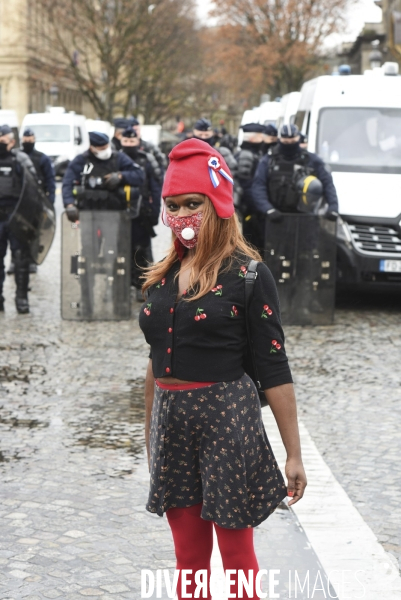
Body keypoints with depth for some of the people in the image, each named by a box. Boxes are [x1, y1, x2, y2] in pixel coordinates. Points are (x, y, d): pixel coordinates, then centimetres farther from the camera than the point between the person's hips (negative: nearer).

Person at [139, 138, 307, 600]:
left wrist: (294, 454, -11)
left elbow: (274, 368, -10)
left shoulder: (247, 273, -9)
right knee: (188, 556, 13)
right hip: (171, 419, 6)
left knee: (236, 555, 6)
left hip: (227, 420, -5)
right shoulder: (162, 275, 8)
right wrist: (151, 438, 17)